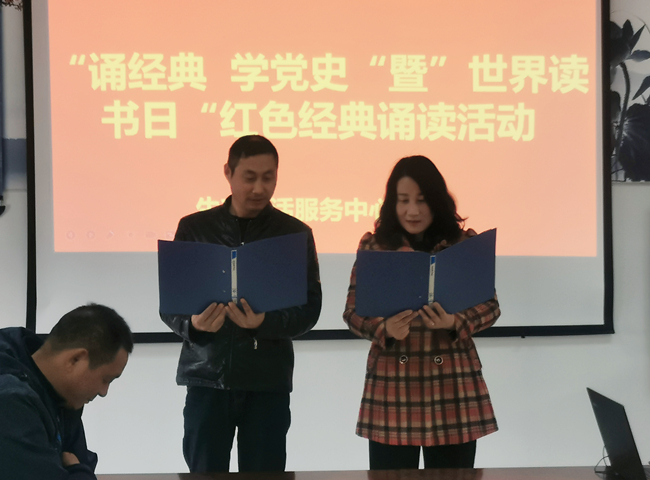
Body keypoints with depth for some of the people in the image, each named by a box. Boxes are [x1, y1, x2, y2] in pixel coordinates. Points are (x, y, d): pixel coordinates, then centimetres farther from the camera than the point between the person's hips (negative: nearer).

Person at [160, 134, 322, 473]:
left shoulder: (295, 233, 5)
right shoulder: (193, 228, 5)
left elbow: (309, 309, -1)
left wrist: (264, 323, -21)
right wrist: (192, 324, -18)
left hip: (268, 381, 0)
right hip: (207, 376, 0)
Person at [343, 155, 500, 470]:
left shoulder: (465, 243, 4)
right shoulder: (374, 245, 4)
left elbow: (490, 305, 4)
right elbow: (353, 310, 2)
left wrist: (454, 323, -16)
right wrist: (385, 330, -18)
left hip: (453, 384, 0)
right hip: (391, 385, 0)